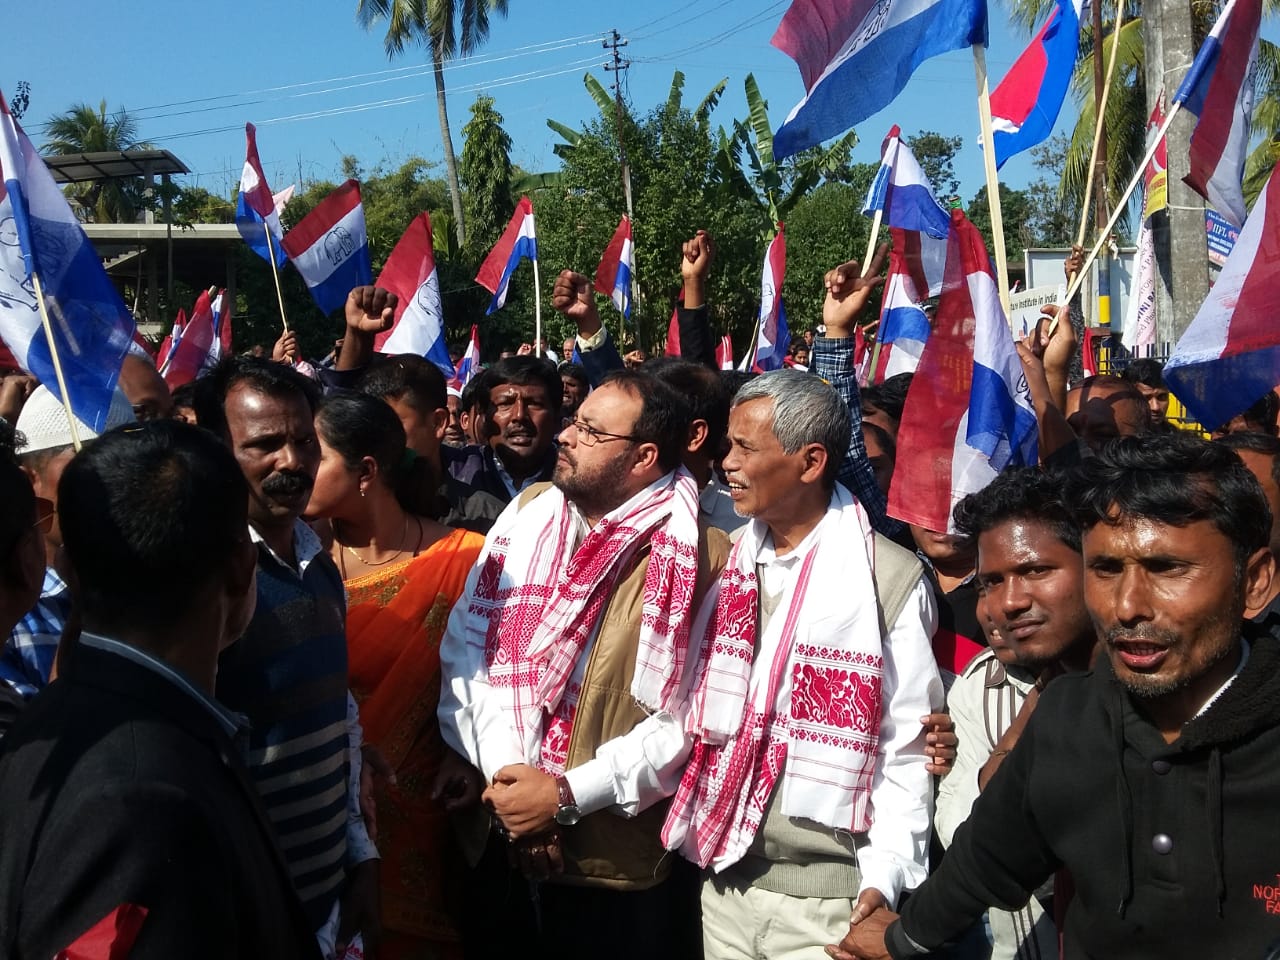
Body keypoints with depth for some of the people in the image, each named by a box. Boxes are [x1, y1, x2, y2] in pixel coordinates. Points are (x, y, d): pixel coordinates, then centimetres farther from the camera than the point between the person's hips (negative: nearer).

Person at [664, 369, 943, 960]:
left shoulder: (892, 580, -8)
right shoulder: (725, 566, 7)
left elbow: (907, 750, -8)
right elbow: (694, 714, 11)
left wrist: (883, 881, -14)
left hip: (831, 898, -4)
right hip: (725, 883, 5)